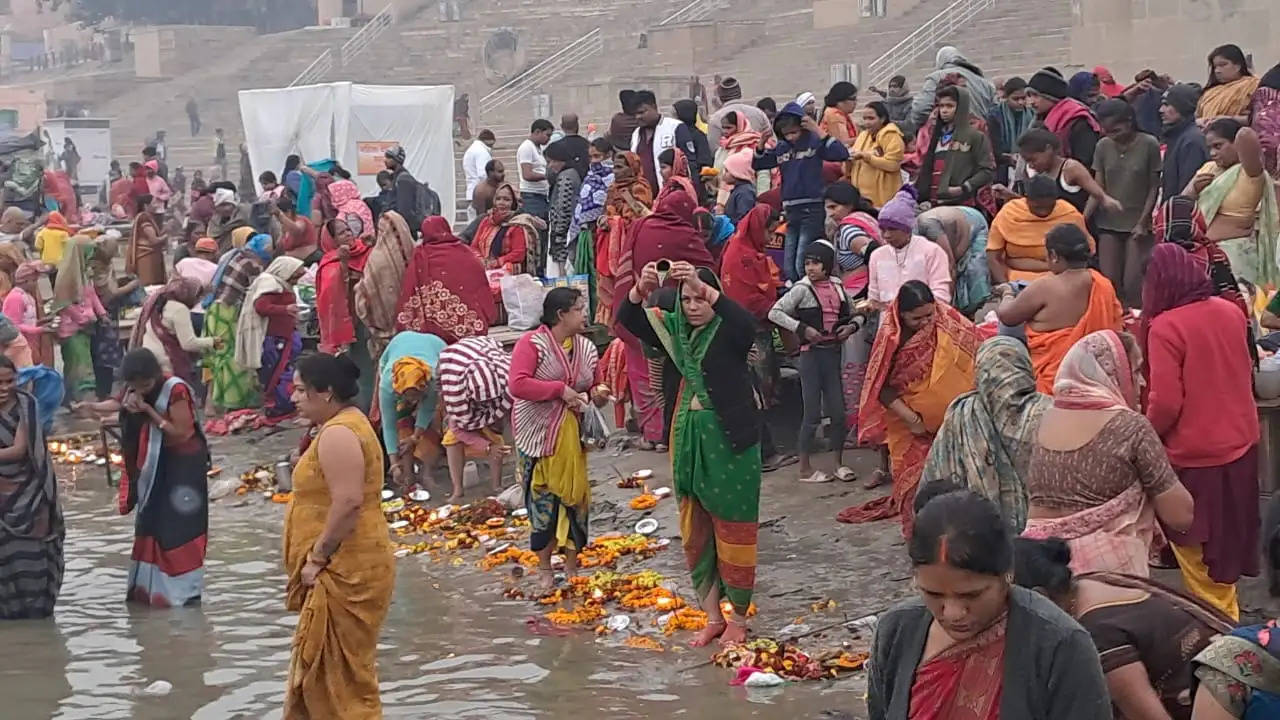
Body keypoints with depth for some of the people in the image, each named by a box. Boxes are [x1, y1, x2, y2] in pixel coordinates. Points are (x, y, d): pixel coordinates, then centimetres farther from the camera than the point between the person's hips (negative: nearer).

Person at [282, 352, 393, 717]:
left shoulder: (338, 434, -19)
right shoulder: (344, 425, 14)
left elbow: (348, 502, -27)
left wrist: (317, 557, -20)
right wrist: (319, 558, 18)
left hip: (346, 572, -11)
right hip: (345, 569, 11)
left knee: (340, 671, -4)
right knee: (323, 669, 18)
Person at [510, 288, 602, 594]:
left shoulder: (585, 347, 7)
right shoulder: (532, 343, -12)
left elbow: (591, 383, 23)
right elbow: (518, 385, -22)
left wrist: (596, 394, -1)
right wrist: (560, 390, -22)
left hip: (572, 435, 5)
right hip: (538, 436, -5)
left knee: (575, 497, 5)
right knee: (543, 500, 0)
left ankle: (572, 566, 20)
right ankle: (545, 570, 14)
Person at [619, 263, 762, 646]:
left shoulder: (729, 331, -10)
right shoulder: (675, 328, 5)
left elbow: (747, 324, -33)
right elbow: (629, 320, -3)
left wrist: (704, 287, -42)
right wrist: (641, 290, -25)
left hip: (730, 440, -6)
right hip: (688, 439, 6)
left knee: (733, 528, 3)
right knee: (696, 532, 11)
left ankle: (738, 618, 15)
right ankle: (712, 617, 22)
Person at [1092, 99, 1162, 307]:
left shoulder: (1149, 145, -6)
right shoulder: (1103, 146, 2)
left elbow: (1153, 188, -2)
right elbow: (1098, 189, 3)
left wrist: (1142, 222, -8)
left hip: (1137, 224, -3)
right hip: (1109, 222, 3)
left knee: (1132, 285, -9)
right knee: (1108, 282, 0)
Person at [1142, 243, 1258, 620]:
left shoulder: (1165, 327, -20)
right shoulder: (1230, 312, 0)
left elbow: (1166, 402, -21)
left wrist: (1148, 435, -4)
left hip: (1194, 453, -7)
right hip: (1241, 443, 7)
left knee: (1198, 551, 9)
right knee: (1226, 541, 21)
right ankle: (1227, 618, 33)